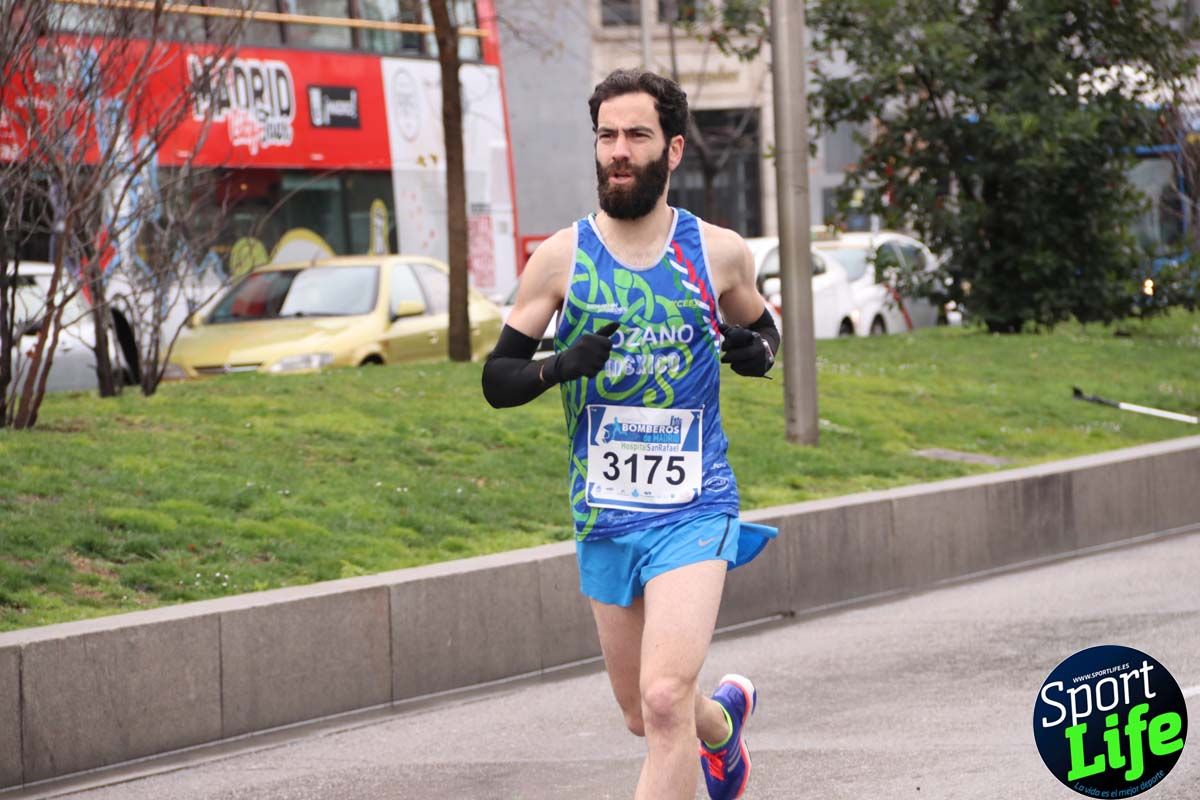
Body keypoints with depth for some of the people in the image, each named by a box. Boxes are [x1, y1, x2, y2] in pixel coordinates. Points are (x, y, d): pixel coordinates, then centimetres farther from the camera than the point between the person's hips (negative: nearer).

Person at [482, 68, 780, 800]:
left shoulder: (720, 252, -1)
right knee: (643, 714, 15)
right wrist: (563, 366, -19)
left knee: (665, 699, -20)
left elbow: (762, 329, 19)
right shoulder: (561, 258, -2)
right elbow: (497, 380, 1)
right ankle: (724, 718, 49)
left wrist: (755, 349, -5)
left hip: (693, 509, -2)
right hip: (604, 516, 2)